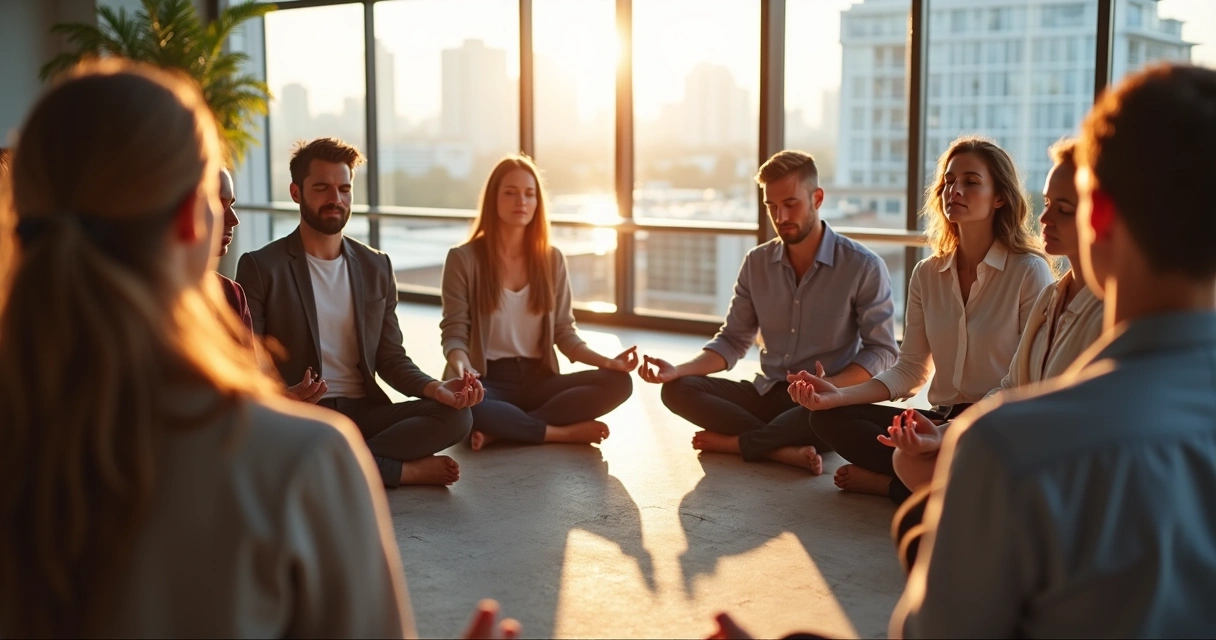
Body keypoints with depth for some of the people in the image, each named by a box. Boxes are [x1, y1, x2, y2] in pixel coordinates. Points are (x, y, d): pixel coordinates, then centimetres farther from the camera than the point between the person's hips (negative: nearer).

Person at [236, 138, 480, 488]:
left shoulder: (376, 267, 13)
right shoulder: (261, 267, -1)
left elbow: (391, 359, 13)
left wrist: (436, 388, -9)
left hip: (364, 411, 3)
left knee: (455, 415, -20)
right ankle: (406, 469, -19)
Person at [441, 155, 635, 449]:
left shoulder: (552, 259, 8)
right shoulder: (463, 259, -2)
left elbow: (564, 333, 8)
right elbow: (454, 332, -5)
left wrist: (607, 362, -11)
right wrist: (461, 368, -29)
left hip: (538, 380, 4)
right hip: (489, 382, -4)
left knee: (618, 382, -22)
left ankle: (501, 430, -21)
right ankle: (564, 432, -20)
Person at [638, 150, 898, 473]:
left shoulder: (863, 267, -9)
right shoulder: (757, 263, 4)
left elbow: (881, 350, -8)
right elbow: (732, 341, 6)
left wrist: (830, 386, -26)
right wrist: (678, 370, -12)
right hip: (767, 394, 5)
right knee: (677, 390, -17)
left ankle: (735, 441, -17)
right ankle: (787, 449, -28)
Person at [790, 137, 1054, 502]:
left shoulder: (1029, 271, -8)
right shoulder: (927, 274, 8)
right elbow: (910, 371, 6)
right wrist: (841, 394, -10)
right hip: (942, 420, 5)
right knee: (828, 417, -13)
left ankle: (889, 481, -9)